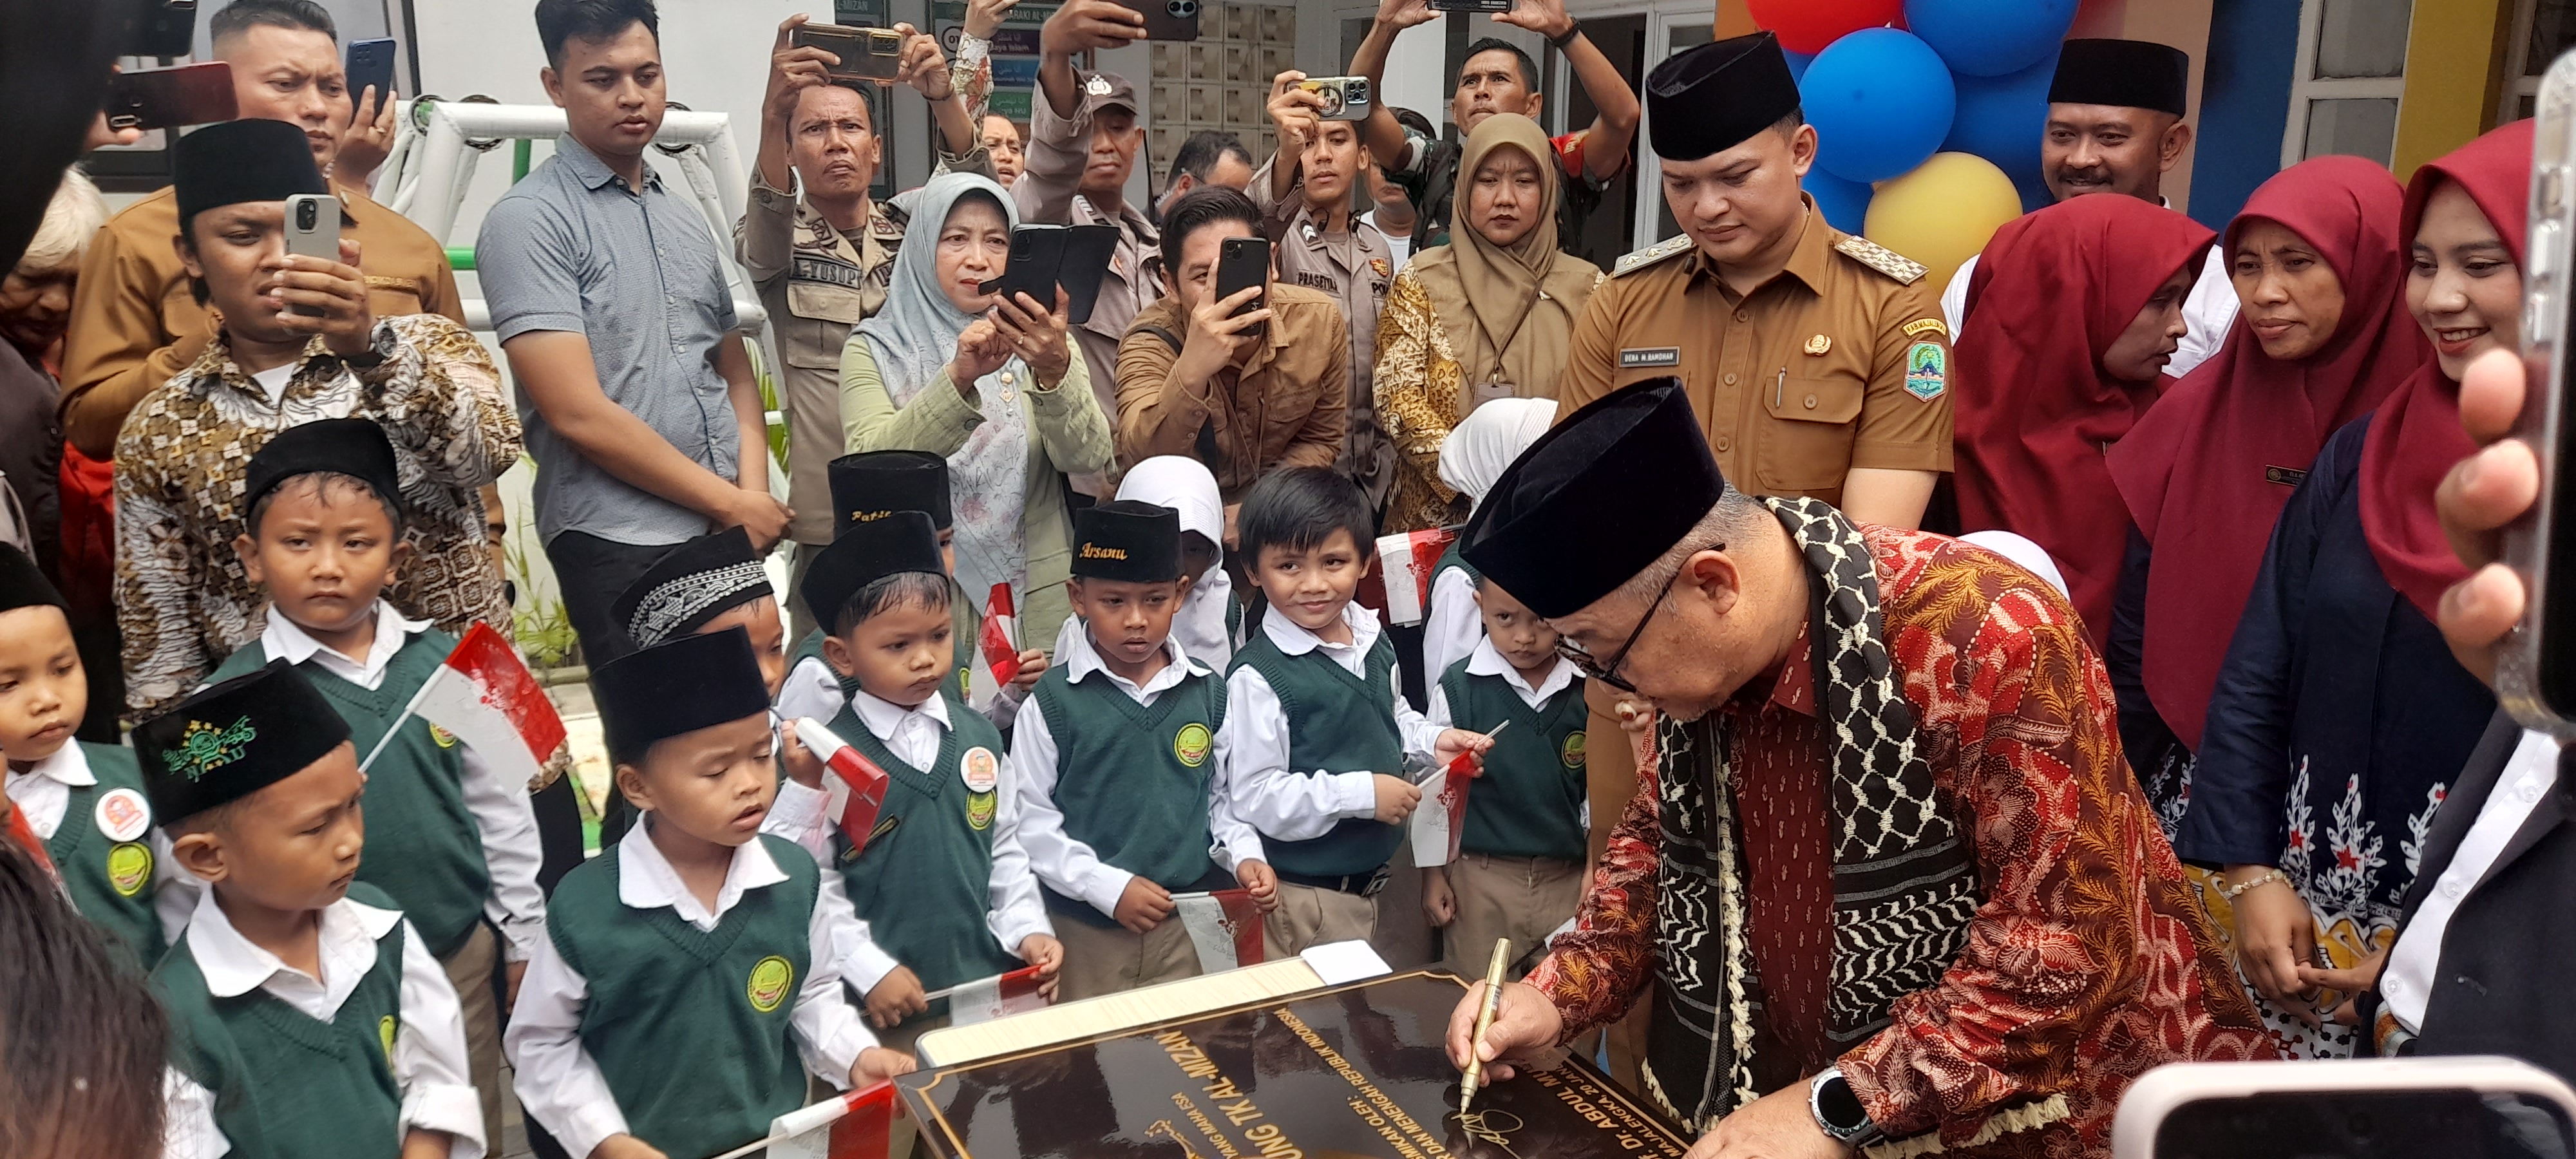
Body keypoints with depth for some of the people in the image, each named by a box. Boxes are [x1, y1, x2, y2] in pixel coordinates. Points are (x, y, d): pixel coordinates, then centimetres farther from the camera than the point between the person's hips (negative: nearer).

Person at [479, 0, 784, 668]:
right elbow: (579, 414, -15)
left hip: (729, 534, 7)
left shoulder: (685, 218, 14)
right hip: (621, 548, -7)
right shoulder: (529, 221, -8)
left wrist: (754, 491, -2)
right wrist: (730, 502, -10)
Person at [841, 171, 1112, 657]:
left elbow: (1088, 459, -11)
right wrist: (958, 378, -31)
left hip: (1040, 599, 1)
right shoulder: (875, 350, 1)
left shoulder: (1041, 341, 5)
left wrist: (1056, 370, -30)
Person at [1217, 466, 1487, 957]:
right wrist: (1362, 793, -22)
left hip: (1374, 876, 8)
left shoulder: (1373, 639, 2)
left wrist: (1433, 740, 2)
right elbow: (1254, 796, -23)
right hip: (1304, 895, -7)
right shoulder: (1258, 676, -23)